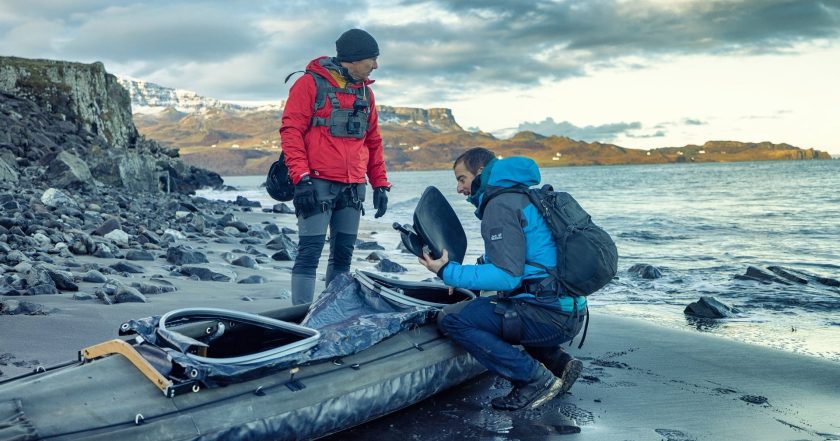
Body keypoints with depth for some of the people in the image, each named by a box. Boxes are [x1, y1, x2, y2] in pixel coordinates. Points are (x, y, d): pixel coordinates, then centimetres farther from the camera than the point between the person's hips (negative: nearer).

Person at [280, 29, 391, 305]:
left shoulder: (365, 92, 18)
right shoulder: (311, 83, -1)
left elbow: (373, 142, 21)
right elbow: (291, 131, -8)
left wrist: (380, 184, 15)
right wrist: (301, 177, -17)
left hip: (352, 188, 6)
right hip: (318, 184, -6)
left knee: (343, 255, 7)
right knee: (310, 253, -9)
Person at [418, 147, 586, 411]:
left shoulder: (501, 205, -11)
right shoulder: (523, 197, 20)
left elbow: (508, 277, -19)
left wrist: (449, 272, -16)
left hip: (549, 317, -10)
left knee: (451, 319, -14)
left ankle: (537, 380, -9)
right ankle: (559, 363, 18)